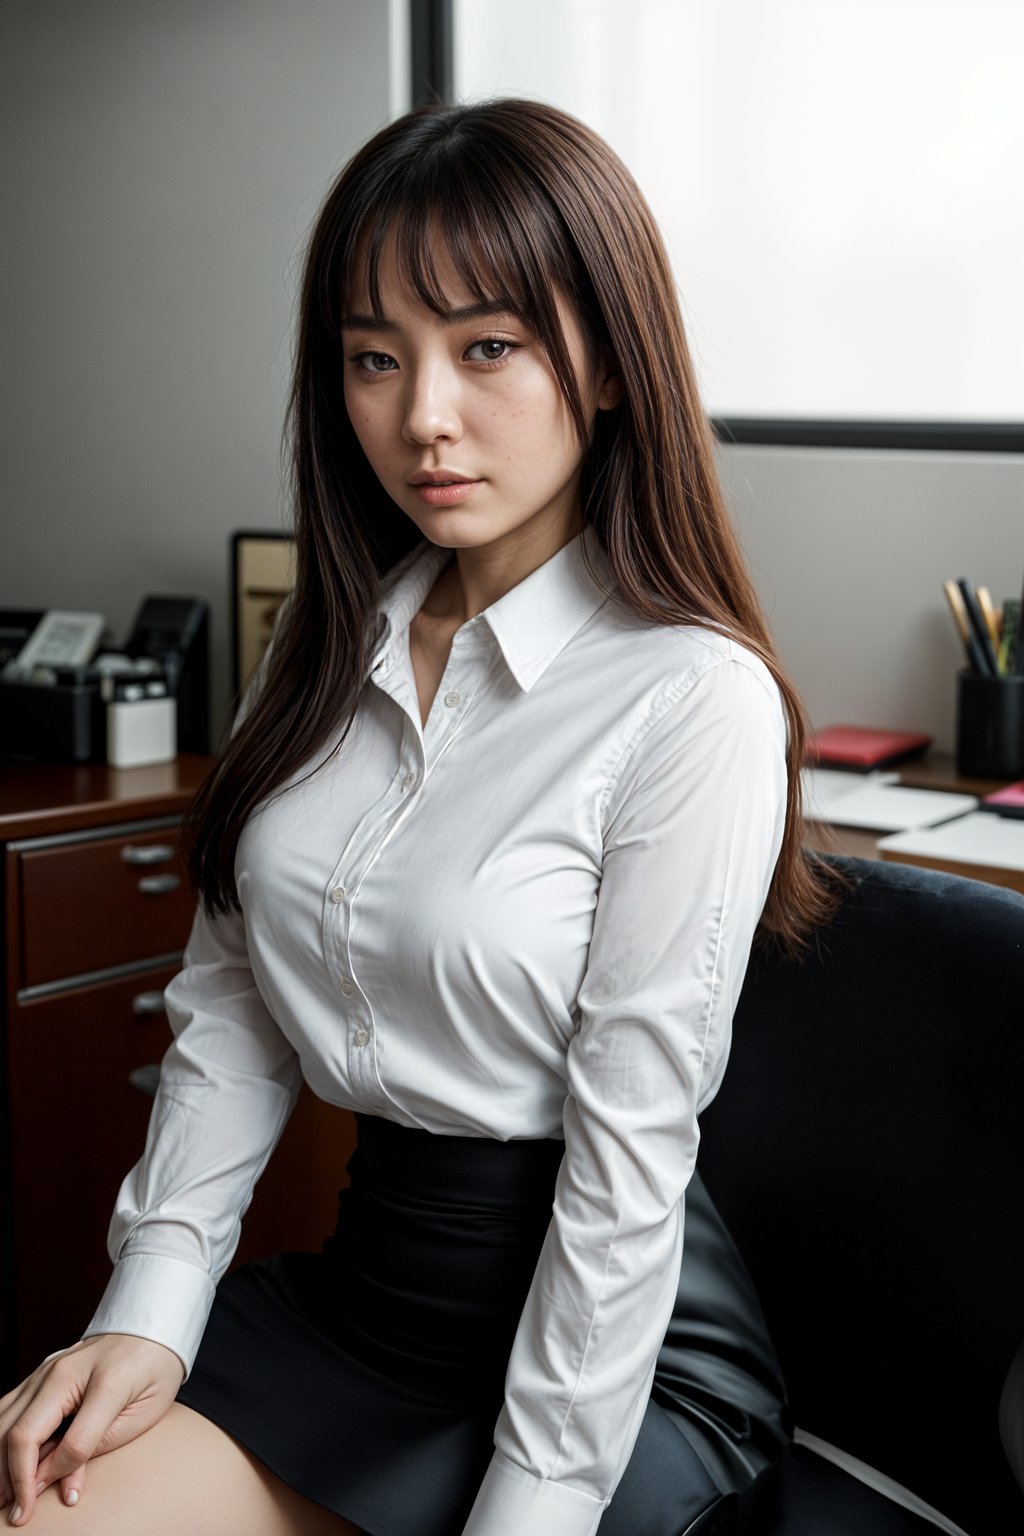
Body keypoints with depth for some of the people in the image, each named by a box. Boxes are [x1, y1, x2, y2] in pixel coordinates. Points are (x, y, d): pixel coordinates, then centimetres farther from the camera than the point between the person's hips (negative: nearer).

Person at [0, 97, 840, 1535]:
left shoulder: (692, 700, -18)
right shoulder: (333, 646, 4)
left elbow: (630, 1157, -18)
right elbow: (230, 999, 6)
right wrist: (150, 1308, -3)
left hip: (613, 1357, -5)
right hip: (363, 1280, 6)